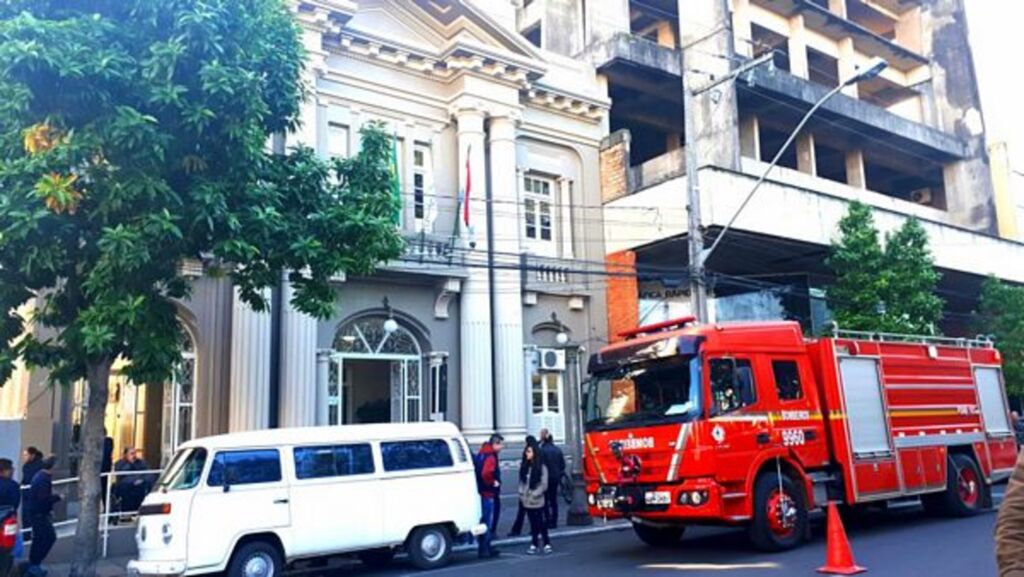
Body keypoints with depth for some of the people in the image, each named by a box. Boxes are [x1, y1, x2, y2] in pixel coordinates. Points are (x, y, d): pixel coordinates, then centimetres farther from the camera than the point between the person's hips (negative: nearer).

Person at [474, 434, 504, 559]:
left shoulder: (481, 454, 12)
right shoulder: (491, 457, -18)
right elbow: (486, 473, -34)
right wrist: (492, 483, -18)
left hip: (482, 491, 10)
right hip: (488, 493, -10)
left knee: (485, 520, 17)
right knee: (487, 521, -2)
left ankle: (486, 547, 26)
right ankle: (484, 549, 3)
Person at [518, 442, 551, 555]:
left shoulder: (541, 467, -9)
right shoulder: (523, 466, 8)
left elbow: (544, 485, -10)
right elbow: (521, 482, 12)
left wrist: (533, 494, -14)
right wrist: (522, 493, -2)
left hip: (537, 501, -5)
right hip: (526, 501, 5)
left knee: (540, 523, -1)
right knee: (533, 523, 10)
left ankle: (547, 544, 10)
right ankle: (534, 545, 16)